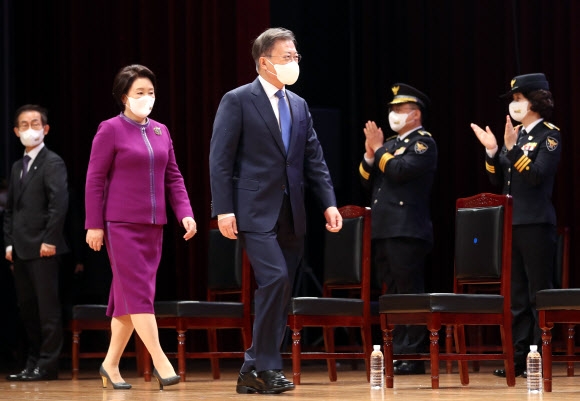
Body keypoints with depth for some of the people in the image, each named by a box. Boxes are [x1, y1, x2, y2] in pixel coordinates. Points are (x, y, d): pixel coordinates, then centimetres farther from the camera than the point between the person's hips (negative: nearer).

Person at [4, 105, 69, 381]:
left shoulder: (52, 163, -6)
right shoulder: (17, 167, 20)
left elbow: (59, 202, -16)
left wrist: (49, 240, -19)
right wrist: (9, 243, 10)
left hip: (43, 249, -8)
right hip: (21, 251, 8)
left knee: (47, 309, -5)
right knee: (27, 309, 10)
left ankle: (47, 366, -2)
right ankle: (33, 363, 16)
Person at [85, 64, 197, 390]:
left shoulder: (161, 131, 12)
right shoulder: (110, 130, -4)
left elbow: (173, 177, 14)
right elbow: (95, 180, -5)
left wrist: (185, 213, 1)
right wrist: (94, 225, -9)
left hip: (153, 225, 6)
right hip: (121, 225, -6)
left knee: (127, 295, 9)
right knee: (138, 291, -11)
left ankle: (111, 363, 17)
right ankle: (160, 362, -17)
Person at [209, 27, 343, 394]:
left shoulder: (299, 105, 16)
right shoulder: (237, 101, -3)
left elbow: (314, 158, 14)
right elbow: (221, 158, -7)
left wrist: (329, 203, 3)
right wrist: (223, 210, -14)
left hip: (291, 214, 7)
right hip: (255, 211, -7)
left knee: (281, 293, 5)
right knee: (275, 279, -20)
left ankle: (254, 372, 12)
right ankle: (266, 366, -10)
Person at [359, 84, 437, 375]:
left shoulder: (423, 143, -2)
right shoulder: (390, 144, 22)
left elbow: (400, 170, -18)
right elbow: (367, 181, 18)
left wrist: (379, 150, -5)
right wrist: (370, 154, 3)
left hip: (408, 231, -8)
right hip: (383, 231, 8)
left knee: (409, 293, -8)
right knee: (393, 293, 9)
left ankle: (413, 356, -7)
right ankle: (397, 353, 12)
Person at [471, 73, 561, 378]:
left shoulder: (549, 134, -5)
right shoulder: (516, 134, 14)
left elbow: (537, 175, -18)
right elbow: (497, 180, 13)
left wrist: (513, 148, -25)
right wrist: (492, 151, -1)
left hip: (536, 224, -7)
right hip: (510, 223, 7)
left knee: (538, 293, -3)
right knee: (516, 294, 8)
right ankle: (519, 356, 11)